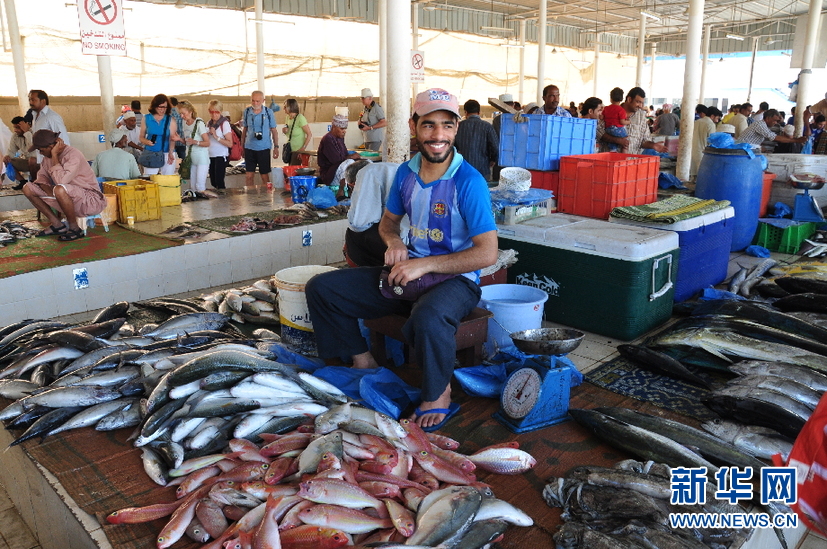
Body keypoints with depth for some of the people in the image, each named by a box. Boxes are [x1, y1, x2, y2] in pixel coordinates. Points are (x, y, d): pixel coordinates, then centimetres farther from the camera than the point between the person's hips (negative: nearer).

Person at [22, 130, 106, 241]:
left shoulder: (73, 155, -21)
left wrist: (54, 156, -23)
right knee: (28, 188, 3)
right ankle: (56, 224, 5)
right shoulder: (48, 157, 4)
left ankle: (75, 229, -15)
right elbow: (41, 177, 11)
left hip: (90, 200, -9)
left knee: (60, 190, -38)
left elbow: (61, 180, -32)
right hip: (68, 198, 9)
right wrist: (51, 192, -10)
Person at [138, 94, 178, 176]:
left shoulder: (170, 120, 2)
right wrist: (146, 141, -12)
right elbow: (141, 137, 12)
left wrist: (171, 153, -23)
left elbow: (172, 138, -6)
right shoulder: (147, 119, 7)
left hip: (166, 154, -1)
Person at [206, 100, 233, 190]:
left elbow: (230, 144, -16)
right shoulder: (209, 123, 10)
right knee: (213, 182, 10)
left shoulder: (224, 123, -9)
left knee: (219, 182, -10)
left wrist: (216, 137, -22)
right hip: (211, 156, 7)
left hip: (221, 156, -7)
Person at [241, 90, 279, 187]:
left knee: (265, 175, 6)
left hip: (264, 148, -2)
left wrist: (276, 147, 0)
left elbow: (274, 130, 4)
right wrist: (242, 146, 11)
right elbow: (244, 130, 12)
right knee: (248, 175, 5)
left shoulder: (269, 112, -3)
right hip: (249, 147, 2)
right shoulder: (247, 112, 3)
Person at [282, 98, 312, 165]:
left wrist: (303, 148, -18)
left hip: (297, 150, -7)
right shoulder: (288, 118, 9)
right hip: (290, 150, 7)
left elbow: (309, 134, -15)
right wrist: (285, 131, -1)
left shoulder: (300, 118, -14)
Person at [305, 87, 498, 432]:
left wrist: (425, 264, -26)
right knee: (321, 288, 0)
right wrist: (393, 241, -7)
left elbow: (487, 253, -23)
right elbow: (388, 221, 18)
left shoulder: (469, 182, -17)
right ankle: (364, 362, 15)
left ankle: (439, 396, -12)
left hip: (455, 279, -6)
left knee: (428, 318, -42)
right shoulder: (406, 172, 3)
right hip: (408, 273, 7)